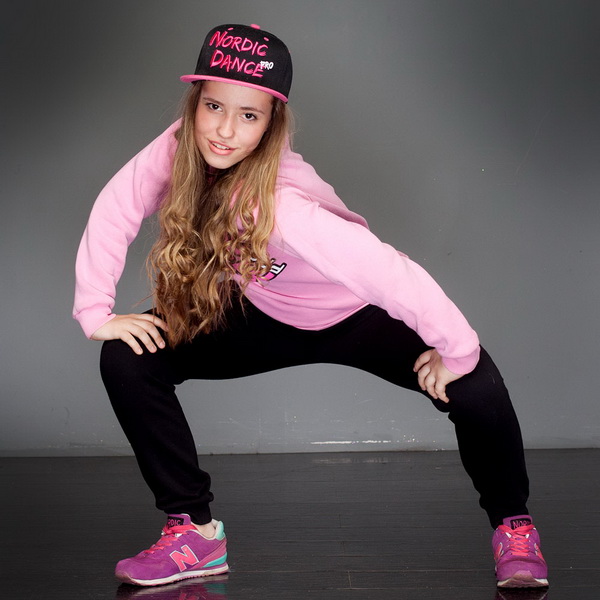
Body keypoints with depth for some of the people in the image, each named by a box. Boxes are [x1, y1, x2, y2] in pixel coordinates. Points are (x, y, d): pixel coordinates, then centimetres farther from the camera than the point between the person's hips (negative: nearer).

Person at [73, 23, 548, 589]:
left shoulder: (282, 207, -40)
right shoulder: (179, 149, -25)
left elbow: (391, 272, -42)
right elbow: (114, 209, -12)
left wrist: (456, 352, -33)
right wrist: (96, 311, -16)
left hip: (359, 315, -5)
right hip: (266, 315, 5)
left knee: (474, 390, -29)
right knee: (127, 359, -11)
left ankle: (513, 526, 2)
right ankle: (193, 531, 1)